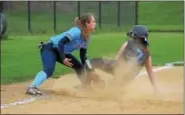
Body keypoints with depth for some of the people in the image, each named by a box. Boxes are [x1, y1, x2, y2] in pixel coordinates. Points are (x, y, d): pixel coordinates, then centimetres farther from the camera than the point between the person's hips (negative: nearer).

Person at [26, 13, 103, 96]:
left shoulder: (86, 38, 3)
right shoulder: (76, 32, -25)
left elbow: (83, 56, 9)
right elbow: (61, 42, -30)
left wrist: (90, 71, 4)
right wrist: (63, 59, -30)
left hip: (62, 52, 9)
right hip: (50, 49, -9)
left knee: (79, 67, 12)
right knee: (49, 70, -33)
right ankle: (32, 88, -44)